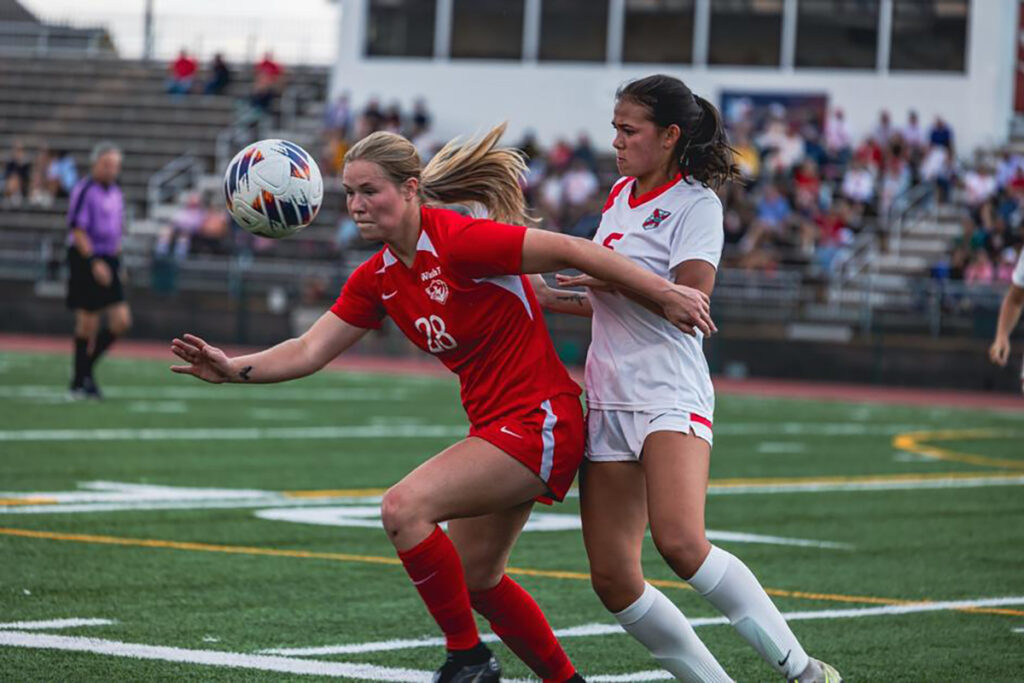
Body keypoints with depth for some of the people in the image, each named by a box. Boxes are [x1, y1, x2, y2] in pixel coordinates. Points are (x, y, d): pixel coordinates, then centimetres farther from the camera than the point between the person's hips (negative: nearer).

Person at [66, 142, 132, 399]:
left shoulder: (115, 192, 14)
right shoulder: (84, 190, -11)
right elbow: (77, 230, -16)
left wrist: (117, 262, 19)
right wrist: (94, 262, -21)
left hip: (108, 263, 7)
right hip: (85, 261, -7)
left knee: (121, 322, -1)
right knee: (88, 323, -4)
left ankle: (86, 367, 14)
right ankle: (80, 381, 7)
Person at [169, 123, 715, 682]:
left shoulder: (458, 241, -20)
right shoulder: (377, 279, 5)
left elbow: (570, 250, -18)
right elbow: (310, 351, 4)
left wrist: (665, 293, -18)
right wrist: (234, 369, -13)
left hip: (539, 423, -9)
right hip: (494, 425, 10)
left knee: (403, 508, -22)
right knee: (475, 580, 17)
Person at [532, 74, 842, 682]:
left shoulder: (696, 202, -5)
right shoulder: (620, 195, 18)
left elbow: (690, 296, -18)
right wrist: (549, 300, 28)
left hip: (671, 393, -8)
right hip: (609, 401, 8)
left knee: (680, 542, -29)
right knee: (613, 580, -3)